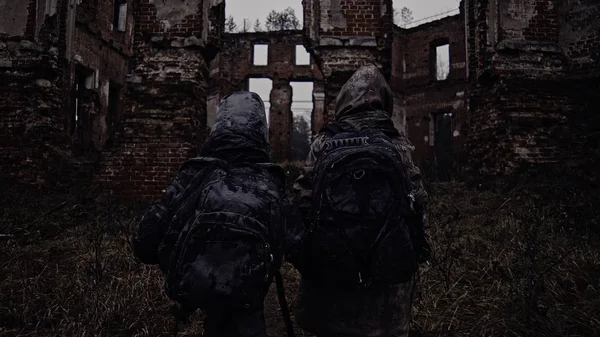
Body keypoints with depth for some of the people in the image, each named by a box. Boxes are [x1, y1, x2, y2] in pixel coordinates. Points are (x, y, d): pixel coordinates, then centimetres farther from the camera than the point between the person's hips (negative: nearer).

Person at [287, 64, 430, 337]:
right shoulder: (398, 144, -3)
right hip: (388, 269, 1)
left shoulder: (324, 142, -5)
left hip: (329, 265, 0)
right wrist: (415, 249, 9)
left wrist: (303, 245, 8)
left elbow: (303, 199, -6)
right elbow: (418, 202, -5)